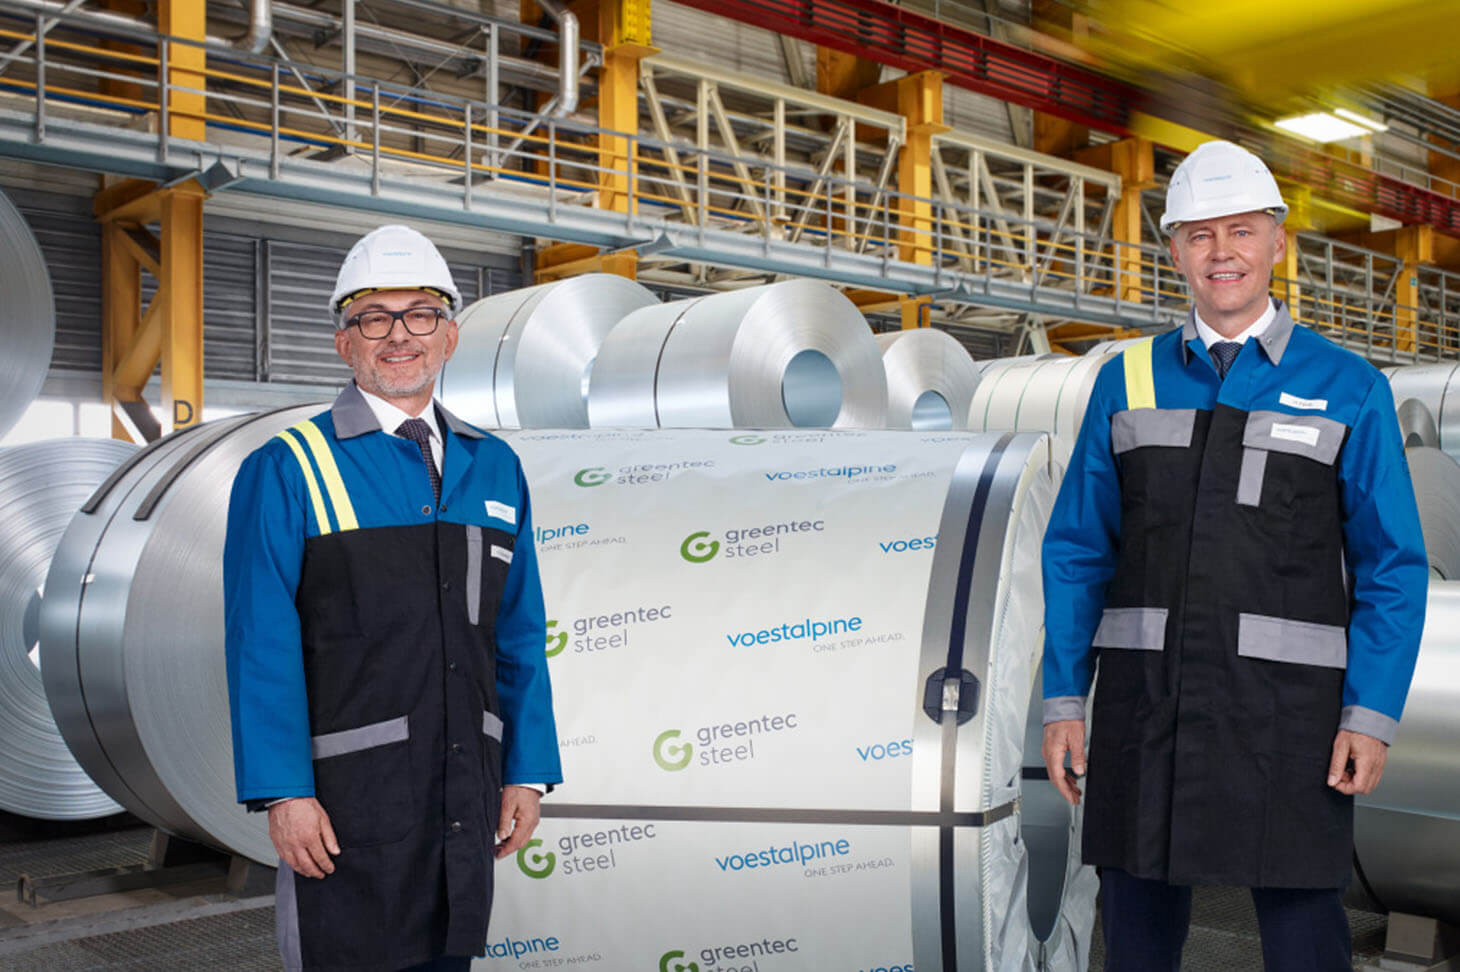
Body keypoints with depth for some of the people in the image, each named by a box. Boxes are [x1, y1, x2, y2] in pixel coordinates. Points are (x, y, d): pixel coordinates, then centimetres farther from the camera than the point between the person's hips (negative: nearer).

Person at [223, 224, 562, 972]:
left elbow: (520, 636, 9)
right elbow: (261, 647, -9)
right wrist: (284, 794, -14)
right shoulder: (284, 471, -3)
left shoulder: (495, 468, 9)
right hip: (348, 798, -4)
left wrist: (526, 771, 5)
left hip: (465, 795, 4)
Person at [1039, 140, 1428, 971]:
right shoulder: (1127, 383, 6)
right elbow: (1077, 552, 6)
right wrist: (1063, 699, 1)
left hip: (1284, 701, -2)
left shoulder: (1348, 389, 1)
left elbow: (1393, 568, -1)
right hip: (1147, 694, 2)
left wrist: (1373, 715, -10)